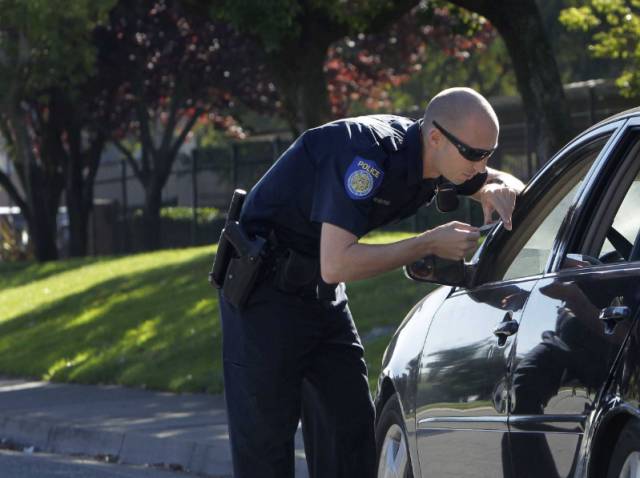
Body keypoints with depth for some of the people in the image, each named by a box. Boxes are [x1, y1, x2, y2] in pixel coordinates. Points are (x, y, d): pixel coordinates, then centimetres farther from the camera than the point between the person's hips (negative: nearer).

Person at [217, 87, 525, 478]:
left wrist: (498, 189, -12)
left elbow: (501, 181, 15)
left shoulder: (429, 155, -5)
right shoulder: (366, 153, -30)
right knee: (265, 432, -8)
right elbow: (336, 265, -36)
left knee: (351, 424, 6)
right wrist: (430, 244, -30)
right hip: (265, 286, -9)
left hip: (321, 291, 9)